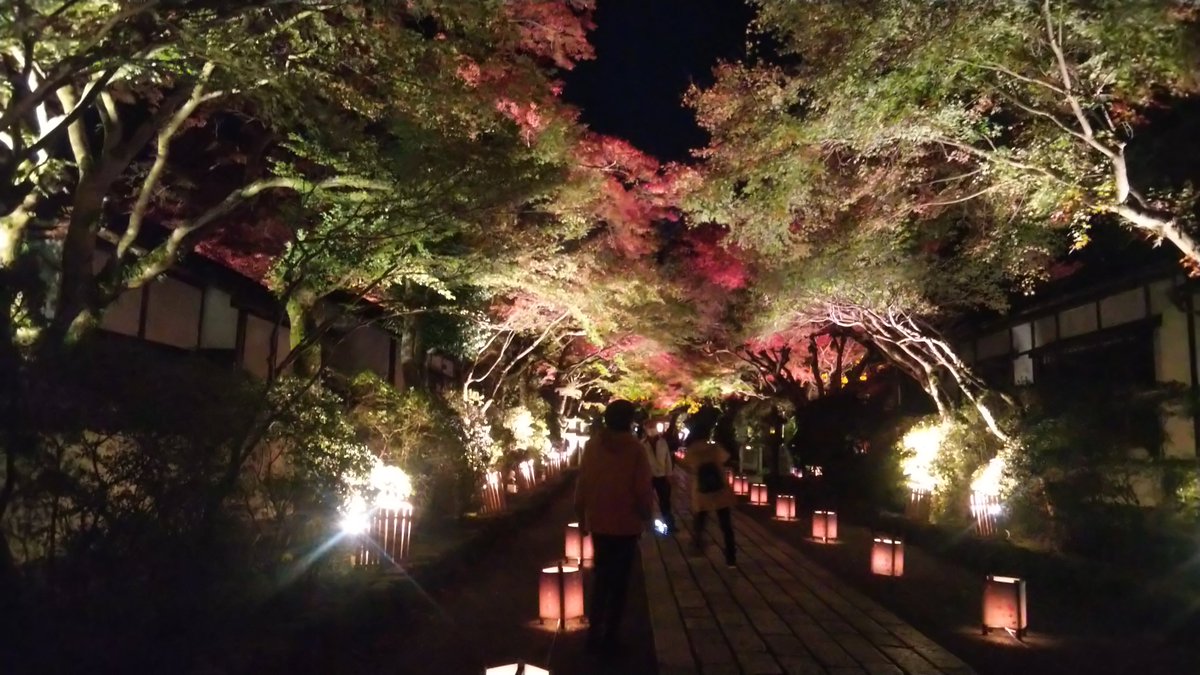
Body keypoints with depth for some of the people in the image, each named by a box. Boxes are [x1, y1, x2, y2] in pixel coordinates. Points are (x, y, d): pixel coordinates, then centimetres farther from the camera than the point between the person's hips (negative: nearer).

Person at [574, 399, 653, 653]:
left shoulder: (592, 445, -3)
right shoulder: (635, 448, -12)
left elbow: (582, 483, 2)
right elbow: (643, 489, -13)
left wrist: (581, 515, 13)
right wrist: (645, 515, 4)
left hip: (598, 521, 3)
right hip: (626, 523, -3)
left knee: (600, 577, 18)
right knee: (619, 580, 10)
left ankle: (594, 632, 19)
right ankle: (609, 636, 13)